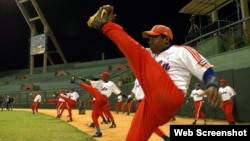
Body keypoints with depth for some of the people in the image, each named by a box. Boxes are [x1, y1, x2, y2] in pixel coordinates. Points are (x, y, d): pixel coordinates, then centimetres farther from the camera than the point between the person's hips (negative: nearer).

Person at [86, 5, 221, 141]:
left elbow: (207, 71, -1)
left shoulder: (182, 51, 8)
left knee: (139, 54, -12)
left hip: (168, 98, -8)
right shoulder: (150, 54, 29)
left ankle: (103, 24, -1)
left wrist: (213, 86, -24)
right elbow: (131, 50, 25)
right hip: (152, 102, 8)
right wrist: (111, 25, 18)